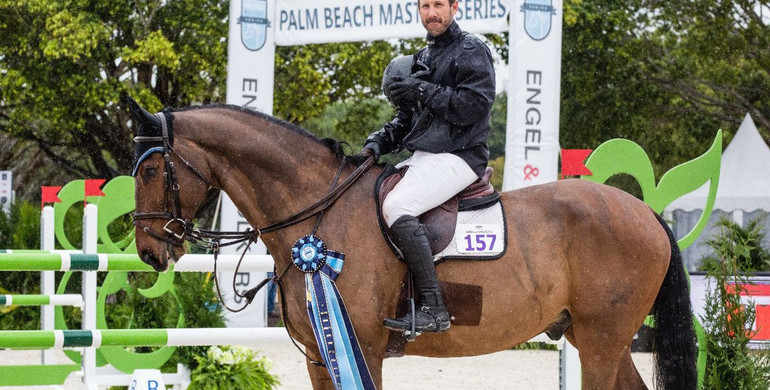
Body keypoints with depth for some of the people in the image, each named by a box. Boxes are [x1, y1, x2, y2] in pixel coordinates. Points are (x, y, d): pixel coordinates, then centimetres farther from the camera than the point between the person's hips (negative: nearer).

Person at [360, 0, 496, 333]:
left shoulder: (471, 52, -4)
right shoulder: (422, 59, 22)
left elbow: (474, 106, -17)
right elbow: (407, 118, 24)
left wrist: (421, 91, -14)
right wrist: (379, 143, 5)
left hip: (458, 156, -10)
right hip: (422, 156, 10)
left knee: (396, 206, -29)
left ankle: (433, 308, -32)